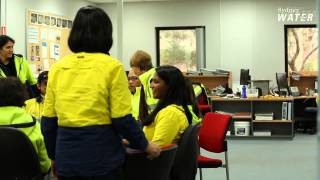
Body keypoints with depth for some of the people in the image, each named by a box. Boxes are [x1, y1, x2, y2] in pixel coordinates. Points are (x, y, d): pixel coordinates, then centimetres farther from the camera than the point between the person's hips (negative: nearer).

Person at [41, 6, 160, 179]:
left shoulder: (57, 68, 3)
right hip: (102, 156, -3)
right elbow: (122, 119, -10)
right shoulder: (111, 67, -8)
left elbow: (48, 121, 5)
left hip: (67, 157, 4)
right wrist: (145, 145, 6)